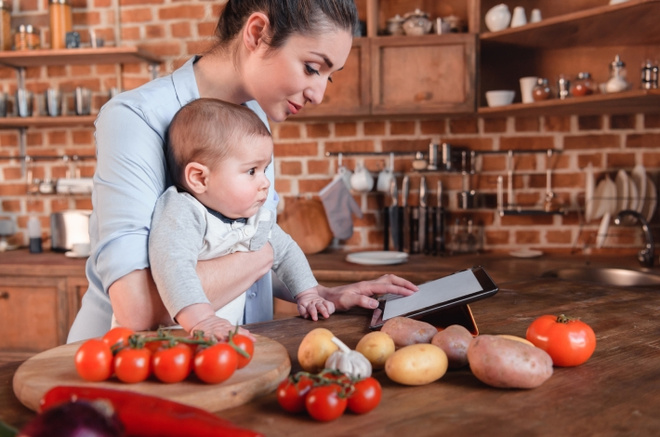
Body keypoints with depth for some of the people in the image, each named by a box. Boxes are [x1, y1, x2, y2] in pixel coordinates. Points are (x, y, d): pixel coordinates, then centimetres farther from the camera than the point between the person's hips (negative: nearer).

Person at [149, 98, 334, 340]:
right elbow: (173, 265, -34)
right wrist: (201, 320, -45)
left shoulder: (259, 218, 6)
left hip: (229, 334, 7)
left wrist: (308, 295, 16)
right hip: (174, 335, -6)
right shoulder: (181, 214, -18)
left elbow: (285, 251, 22)